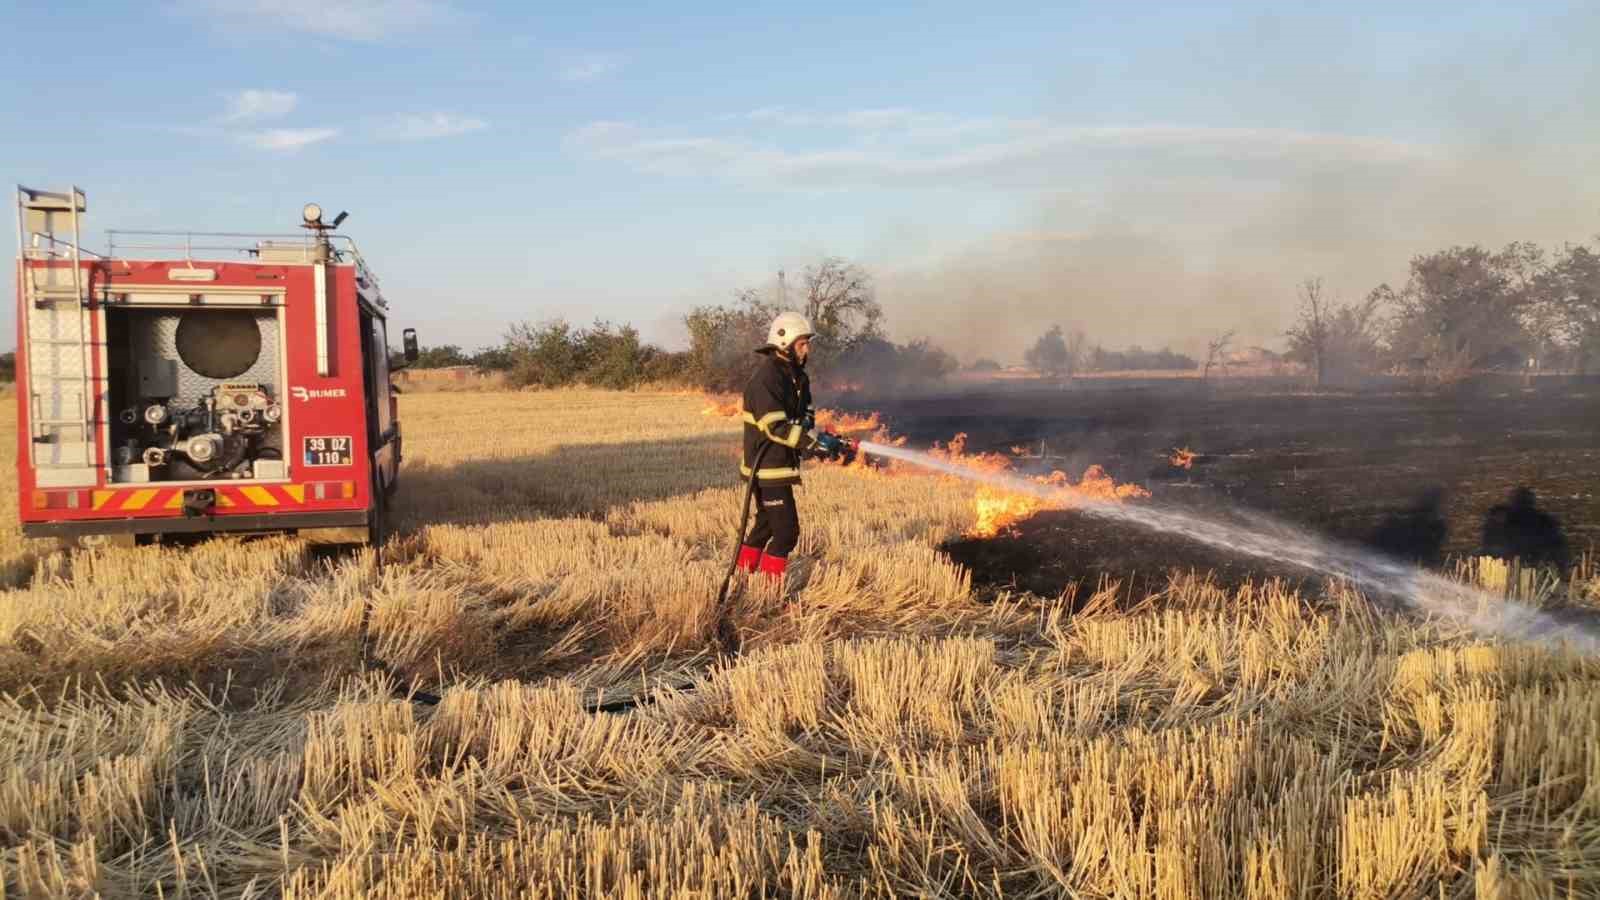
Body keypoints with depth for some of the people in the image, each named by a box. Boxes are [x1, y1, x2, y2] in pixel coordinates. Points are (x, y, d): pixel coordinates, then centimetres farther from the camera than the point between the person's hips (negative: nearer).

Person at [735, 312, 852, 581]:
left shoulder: (796, 375, 11)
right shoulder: (766, 377, -19)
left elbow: (804, 418, 13)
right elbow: (775, 427, -26)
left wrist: (825, 439, -5)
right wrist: (814, 442, -29)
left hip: (782, 463, 10)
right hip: (767, 467, -10)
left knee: (766, 523, 20)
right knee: (786, 530, -8)